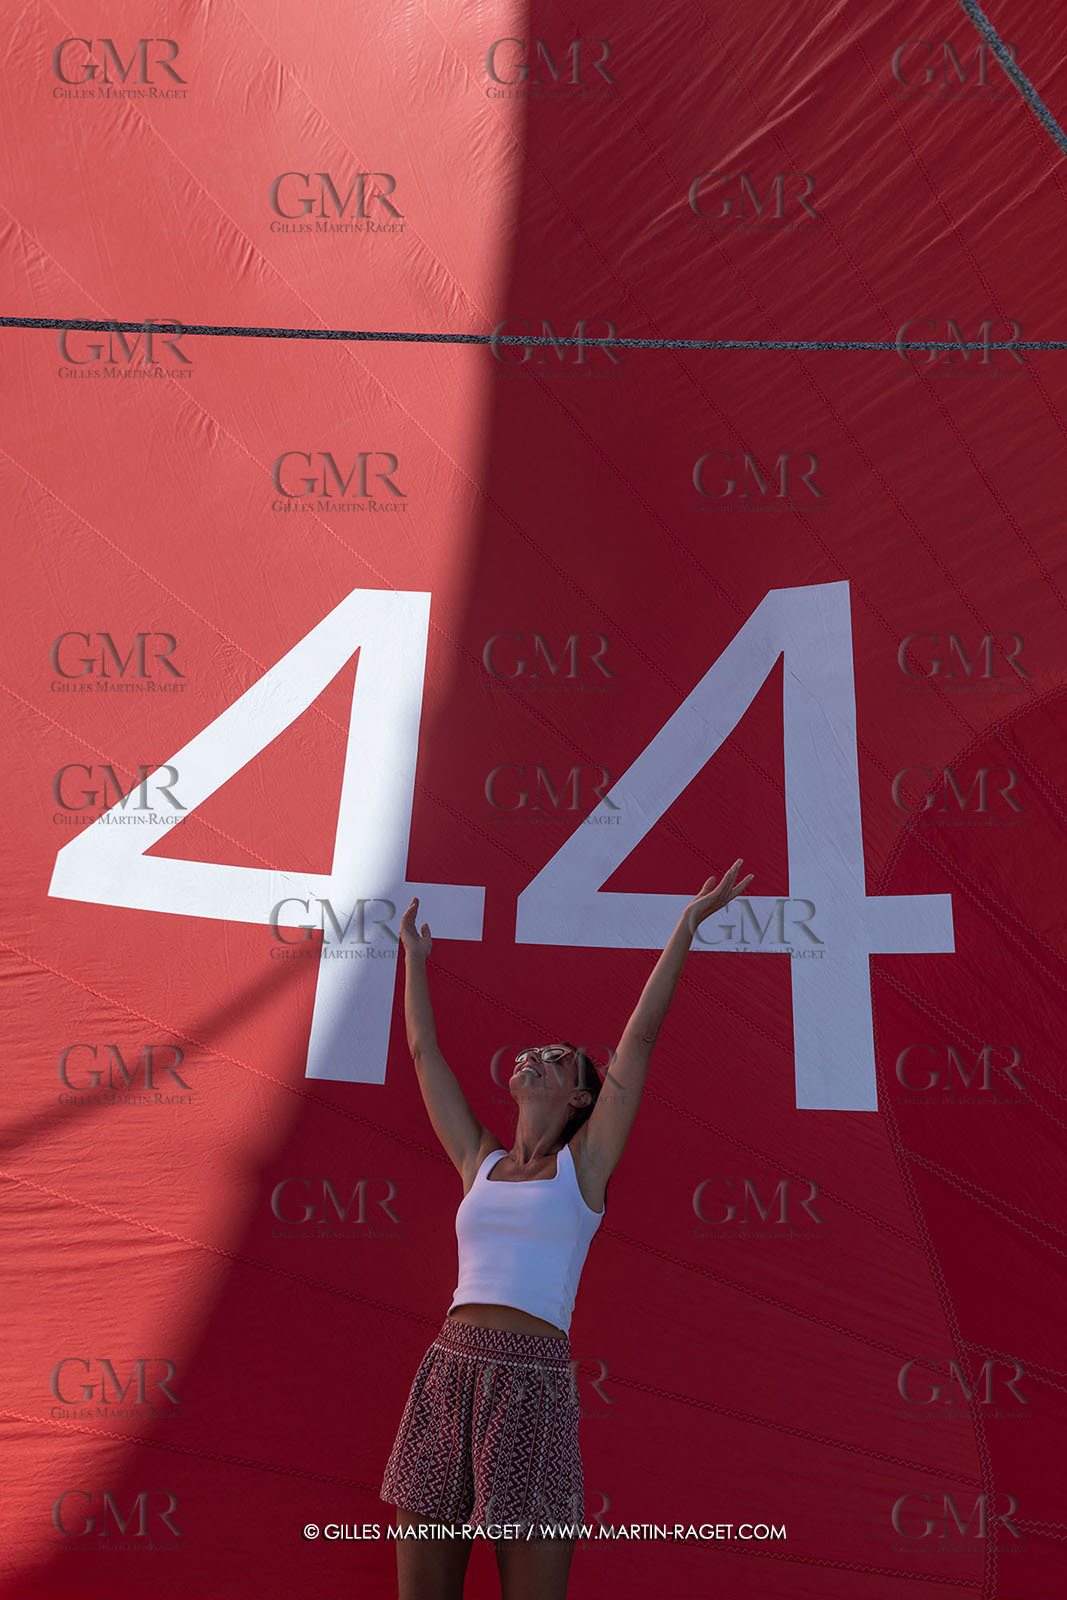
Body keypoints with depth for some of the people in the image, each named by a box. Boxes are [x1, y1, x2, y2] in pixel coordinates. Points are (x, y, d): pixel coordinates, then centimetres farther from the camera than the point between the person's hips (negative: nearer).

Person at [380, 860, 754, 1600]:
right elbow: (425, 1052, 20)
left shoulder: (583, 1164, 4)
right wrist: (414, 958, 28)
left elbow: (640, 1037, -1)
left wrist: (687, 926, -2)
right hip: (447, 1372, 4)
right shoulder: (480, 1163, 14)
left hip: (532, 1385, -4)